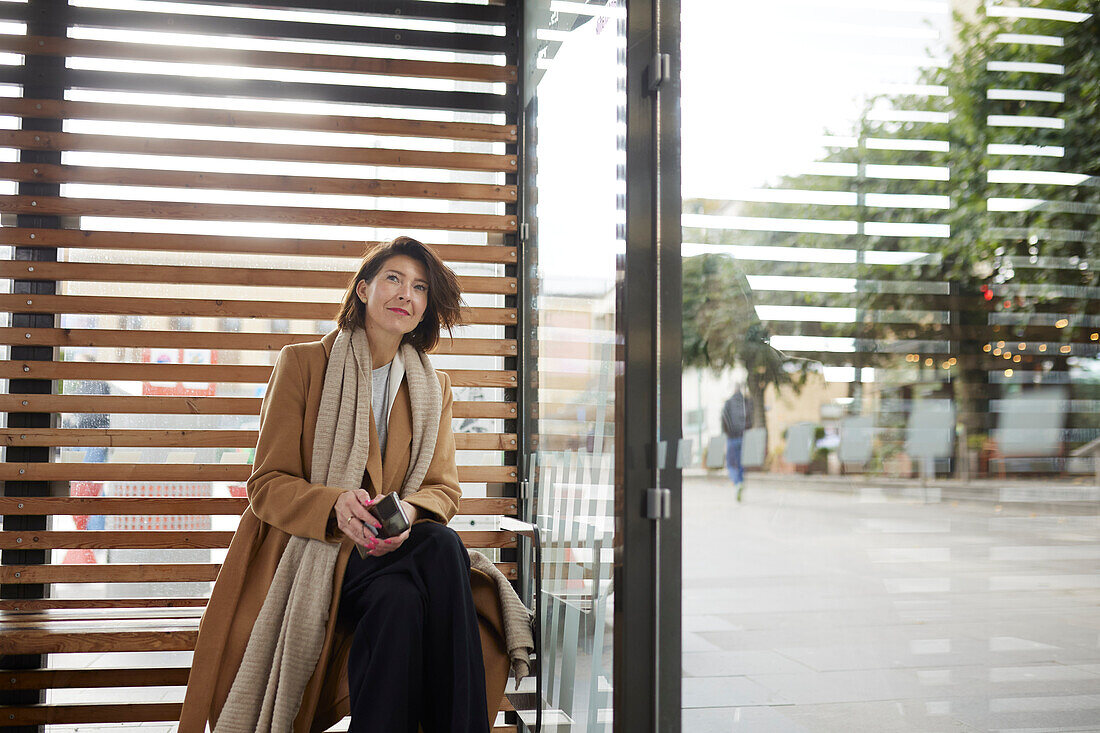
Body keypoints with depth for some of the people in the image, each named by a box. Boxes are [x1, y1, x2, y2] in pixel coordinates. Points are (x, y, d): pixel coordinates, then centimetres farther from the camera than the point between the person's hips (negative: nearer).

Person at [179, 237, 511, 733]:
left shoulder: (434, 388, 15)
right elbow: (267, 485, -1)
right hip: (305, 555, -3)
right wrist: (335, 505, -23)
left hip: (391, 553, 3)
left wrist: (408, 513, -17)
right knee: (396, 597, -35)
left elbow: (443, 487, 9)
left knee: (442, 545, -32)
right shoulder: (302, 363, 3)